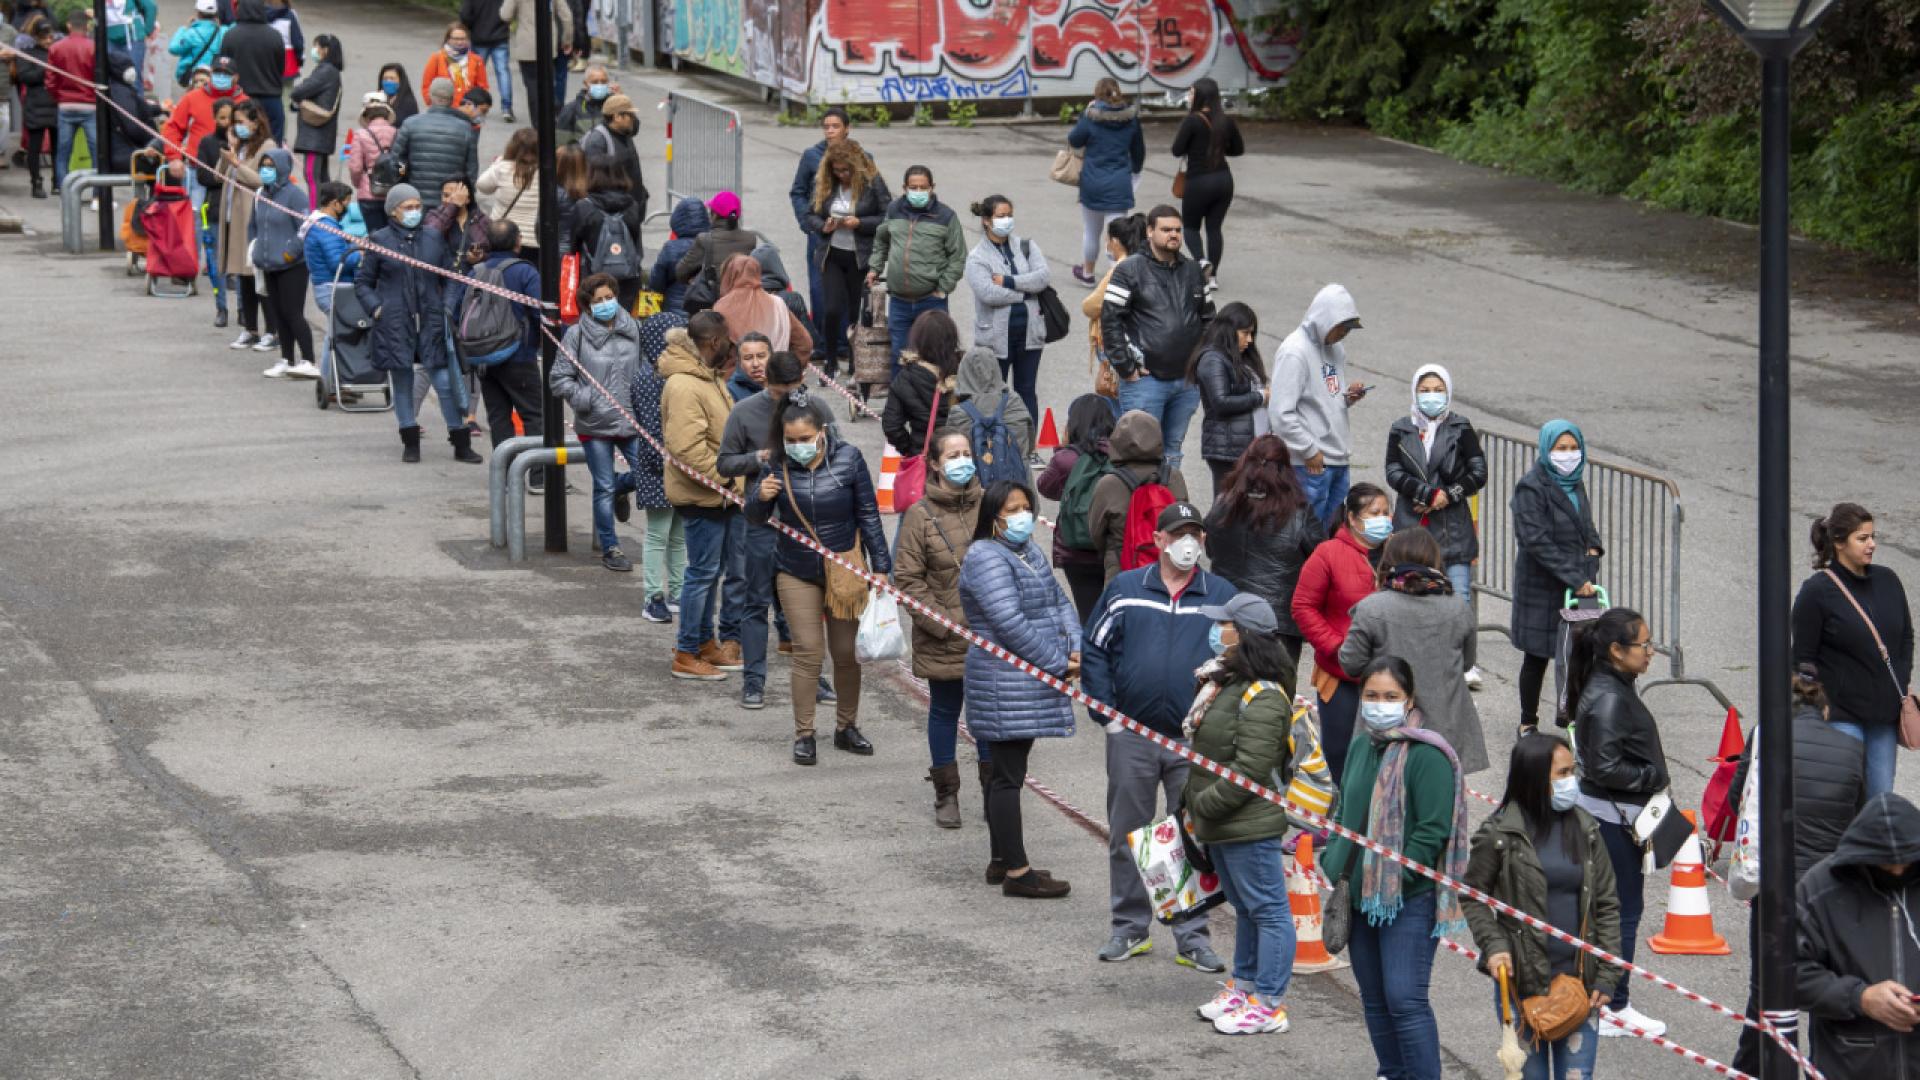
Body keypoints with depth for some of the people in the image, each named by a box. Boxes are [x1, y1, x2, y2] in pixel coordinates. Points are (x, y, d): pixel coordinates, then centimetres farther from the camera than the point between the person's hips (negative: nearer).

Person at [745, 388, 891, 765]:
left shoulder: (848, 459, -9)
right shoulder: (777, 466, -8)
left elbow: (868, 515, -2)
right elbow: (756, 520, 1)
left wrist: (880, 566, -2)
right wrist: (760, 498, -22)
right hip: (797, 574, 0)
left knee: (847, 652, 8)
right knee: (808, 652, -5)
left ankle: (846, 727, 26)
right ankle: (803, 735, 5)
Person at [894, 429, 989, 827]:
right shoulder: (920, 515, -7)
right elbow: (907, 580, -6)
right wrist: (941, 621, -12)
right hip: (942, 640, -1)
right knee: (944, 711, 11)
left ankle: (993, 788, 24)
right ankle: (946, 795, 22)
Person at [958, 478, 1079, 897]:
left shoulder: (1030, 552, 15)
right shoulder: (987, 558, -15)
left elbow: (1059, 602, 16)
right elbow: (1009, 622, -22)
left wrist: (1074, 650, -2)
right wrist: (1058, 664, -17)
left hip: (1028, 685, 10)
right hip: (1004, 685, -10)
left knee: (1005, 772, 16)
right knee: (1008, 776, -6)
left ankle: (1002, 860, 24)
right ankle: (1016, 872, -4)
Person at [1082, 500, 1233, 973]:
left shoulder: (1222, 596, 5)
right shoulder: (1124, 589, 4)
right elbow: (1095, 651, 7)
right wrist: (1106, 713, -1)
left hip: (1196, 740, 0)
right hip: (1131, 737, 0)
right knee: (1127, 836, 7)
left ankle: (1192, 936, 10)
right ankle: (1130, 928, 19)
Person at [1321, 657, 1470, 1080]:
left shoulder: (1426, 754, -12)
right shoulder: (1361, 747, 12)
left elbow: (1434, 830, -16)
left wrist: (1396, 877, -19)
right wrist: (1333, 863, 10)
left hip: (1409, 898, -8)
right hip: (1359, 895, 8)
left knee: (1404, 998, -13)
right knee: (1374, 997, 13)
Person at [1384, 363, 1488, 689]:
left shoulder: (1461, 429, 4)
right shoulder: (1401, 430, 7)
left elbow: (1478, 472, 3)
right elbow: (1394, 473, -1)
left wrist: (1449, 495, -9)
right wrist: (1428, 494, -13)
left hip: (1453, 525, -1)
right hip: (1412, 524, 1)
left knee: (1459, 596, -6)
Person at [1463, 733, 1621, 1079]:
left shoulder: (1585, 830, 6)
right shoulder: (1499, 834, -4)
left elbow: (1607, 904, 8)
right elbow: (1472, 897, 4)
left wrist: (1607, 974, 2)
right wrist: (1493, 946, -12)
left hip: (1579, 979, 3)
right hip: (1523, 982, -3)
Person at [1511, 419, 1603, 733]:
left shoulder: (1575, 484, 10)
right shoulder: (1531, 487, -14)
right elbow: (1536, 541, -21)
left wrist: (1594, 547, 5)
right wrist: (1575, 578, -23)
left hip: (1579, 585, 6)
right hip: (1543, 587, -6)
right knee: (1537, 657, 4)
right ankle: (1528, 723, 18)